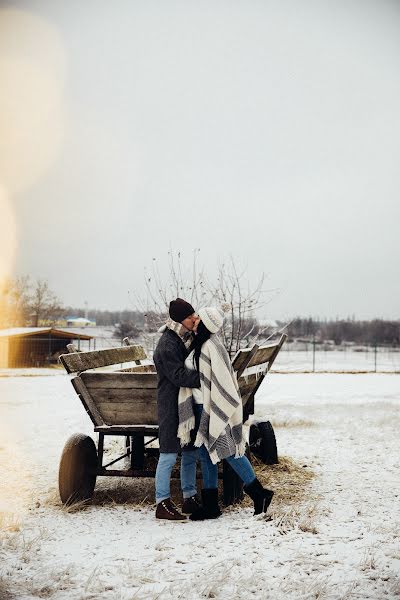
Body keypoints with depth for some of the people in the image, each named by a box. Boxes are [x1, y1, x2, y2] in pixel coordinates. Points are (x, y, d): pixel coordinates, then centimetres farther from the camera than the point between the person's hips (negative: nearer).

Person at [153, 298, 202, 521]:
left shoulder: (189, 338, 11)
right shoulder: (167, 345, -18)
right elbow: (179, 375, -25)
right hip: (171, 405, -9)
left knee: (191, 452, 14)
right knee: (169, 455, -4)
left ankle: (190, 498, 24)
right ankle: (163, 504, 4)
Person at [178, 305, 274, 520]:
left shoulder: (212, 346, -18)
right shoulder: (198, 345, 10)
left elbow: (222, 381, -20)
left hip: (214, 407, -9)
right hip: (201, 406, 9)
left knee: (227, 451, -3)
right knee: (206, 454, 10)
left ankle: (259, 493, 9)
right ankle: (210, 505, 15)